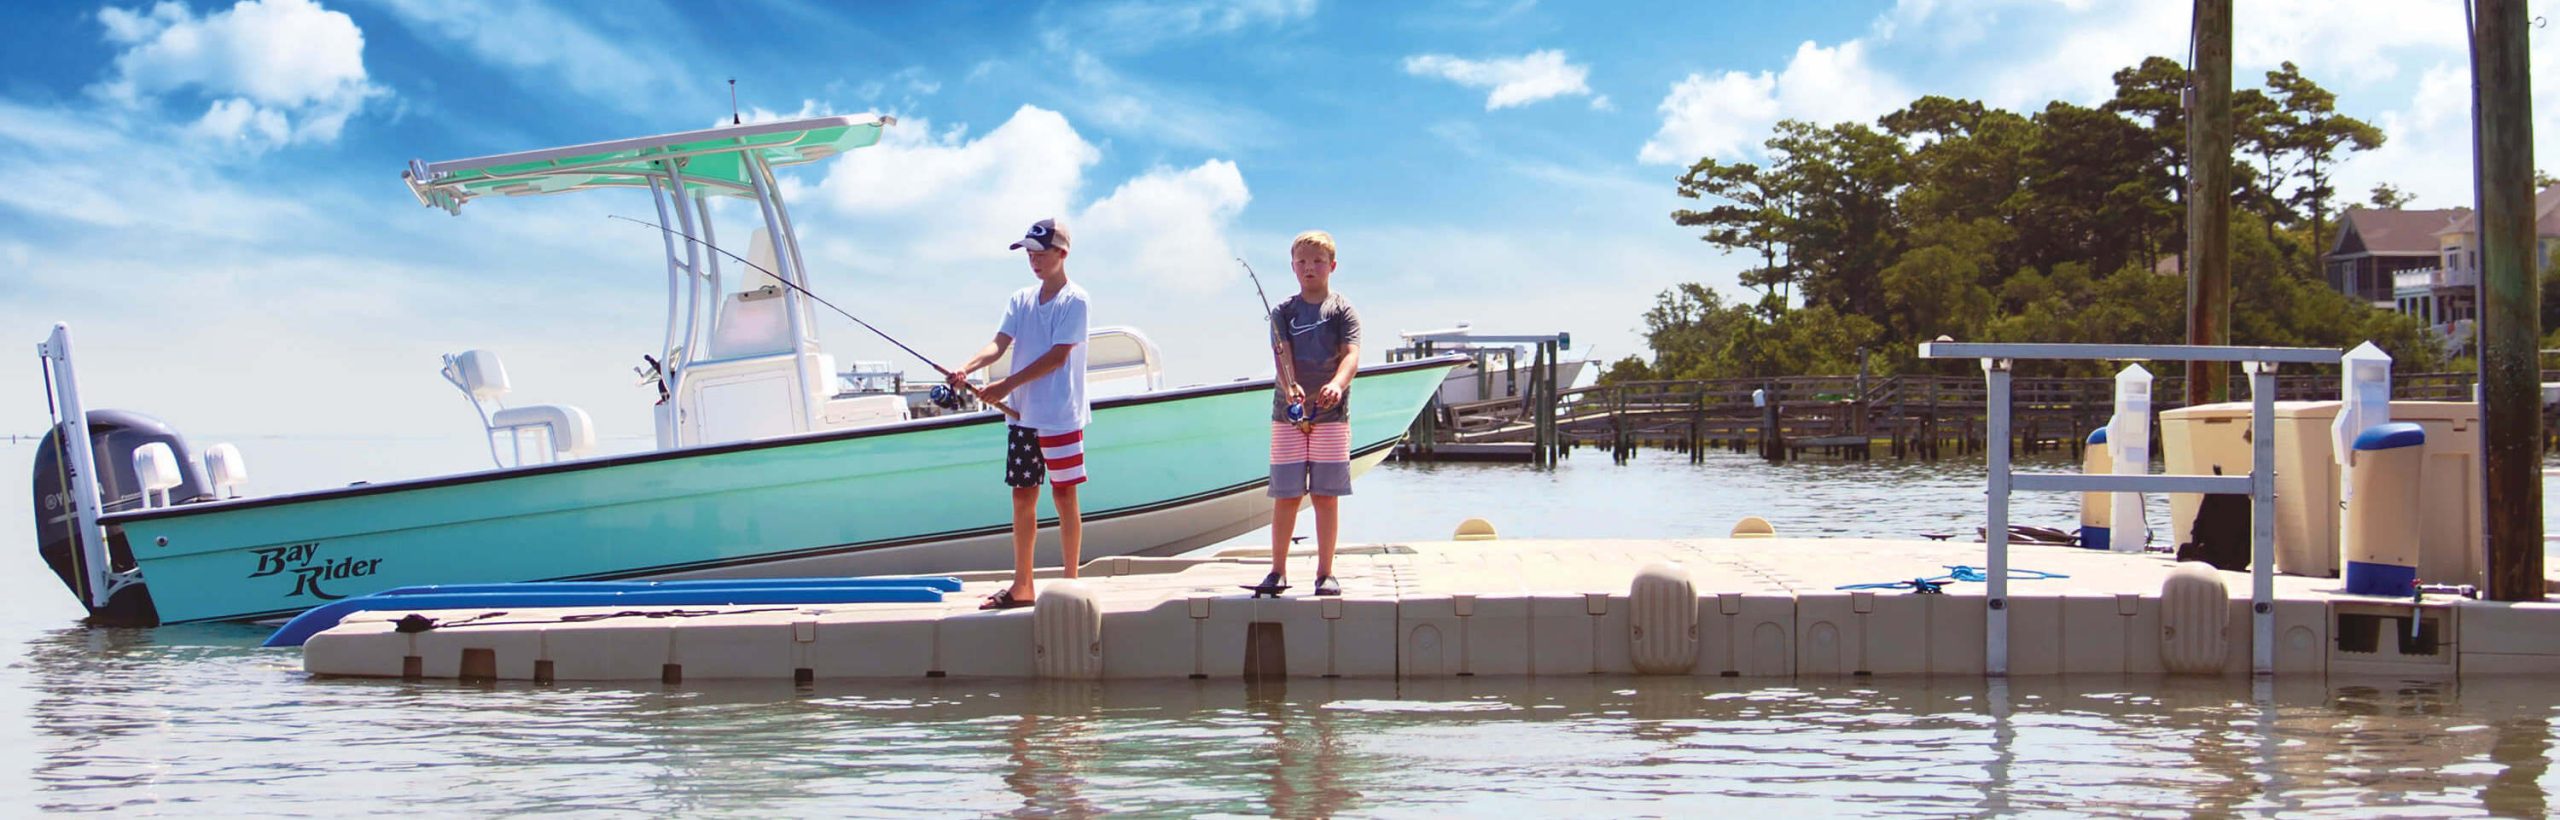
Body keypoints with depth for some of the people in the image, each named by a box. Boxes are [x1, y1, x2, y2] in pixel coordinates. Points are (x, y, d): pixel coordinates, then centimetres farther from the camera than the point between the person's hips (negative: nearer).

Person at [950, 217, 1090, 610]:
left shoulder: (1074, 300, -8)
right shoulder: (1021, 300, 12)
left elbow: (1057, 356, -15)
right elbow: (999, 343, 1)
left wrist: (1006, 385, -19)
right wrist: (966, 368, -19)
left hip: (1060, 416, -6)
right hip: (1022, 415, 6)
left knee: (1064, 496, 0)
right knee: (1022, 496, 8)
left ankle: (1071, 584, 7)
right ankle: (1022, 585, 14)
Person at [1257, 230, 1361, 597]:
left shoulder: (1342, 310, 3)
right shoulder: (1284, 312, 7)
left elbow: (1352, 355, -12)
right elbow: (1283, 354, -8)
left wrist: (1336, 385, -33)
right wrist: (1291, 389, -29)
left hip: (1331, 415, -1)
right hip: (1287, 415, 1)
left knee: (1327, 495, 1)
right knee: (1286, 495, 2)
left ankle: (1325, 573, 7)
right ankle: (1278, 570, 11)